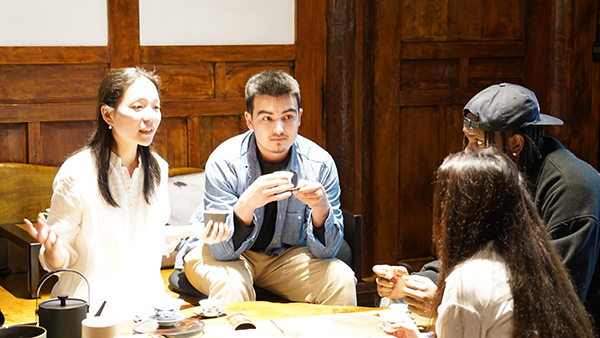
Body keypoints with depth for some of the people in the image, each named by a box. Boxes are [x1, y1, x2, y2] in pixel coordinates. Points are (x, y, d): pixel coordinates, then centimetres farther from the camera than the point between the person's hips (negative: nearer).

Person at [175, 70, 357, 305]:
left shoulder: (320, 164, -16)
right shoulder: (224, 162, -24)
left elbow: (326, 250, -14)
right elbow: (221, 249, -26)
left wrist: (321, 208, -35)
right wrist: (247, 204, -45)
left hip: (285, 254, 3)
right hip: (217, 252, -3)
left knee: (341, 280, -21)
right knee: (231, 285, -36)